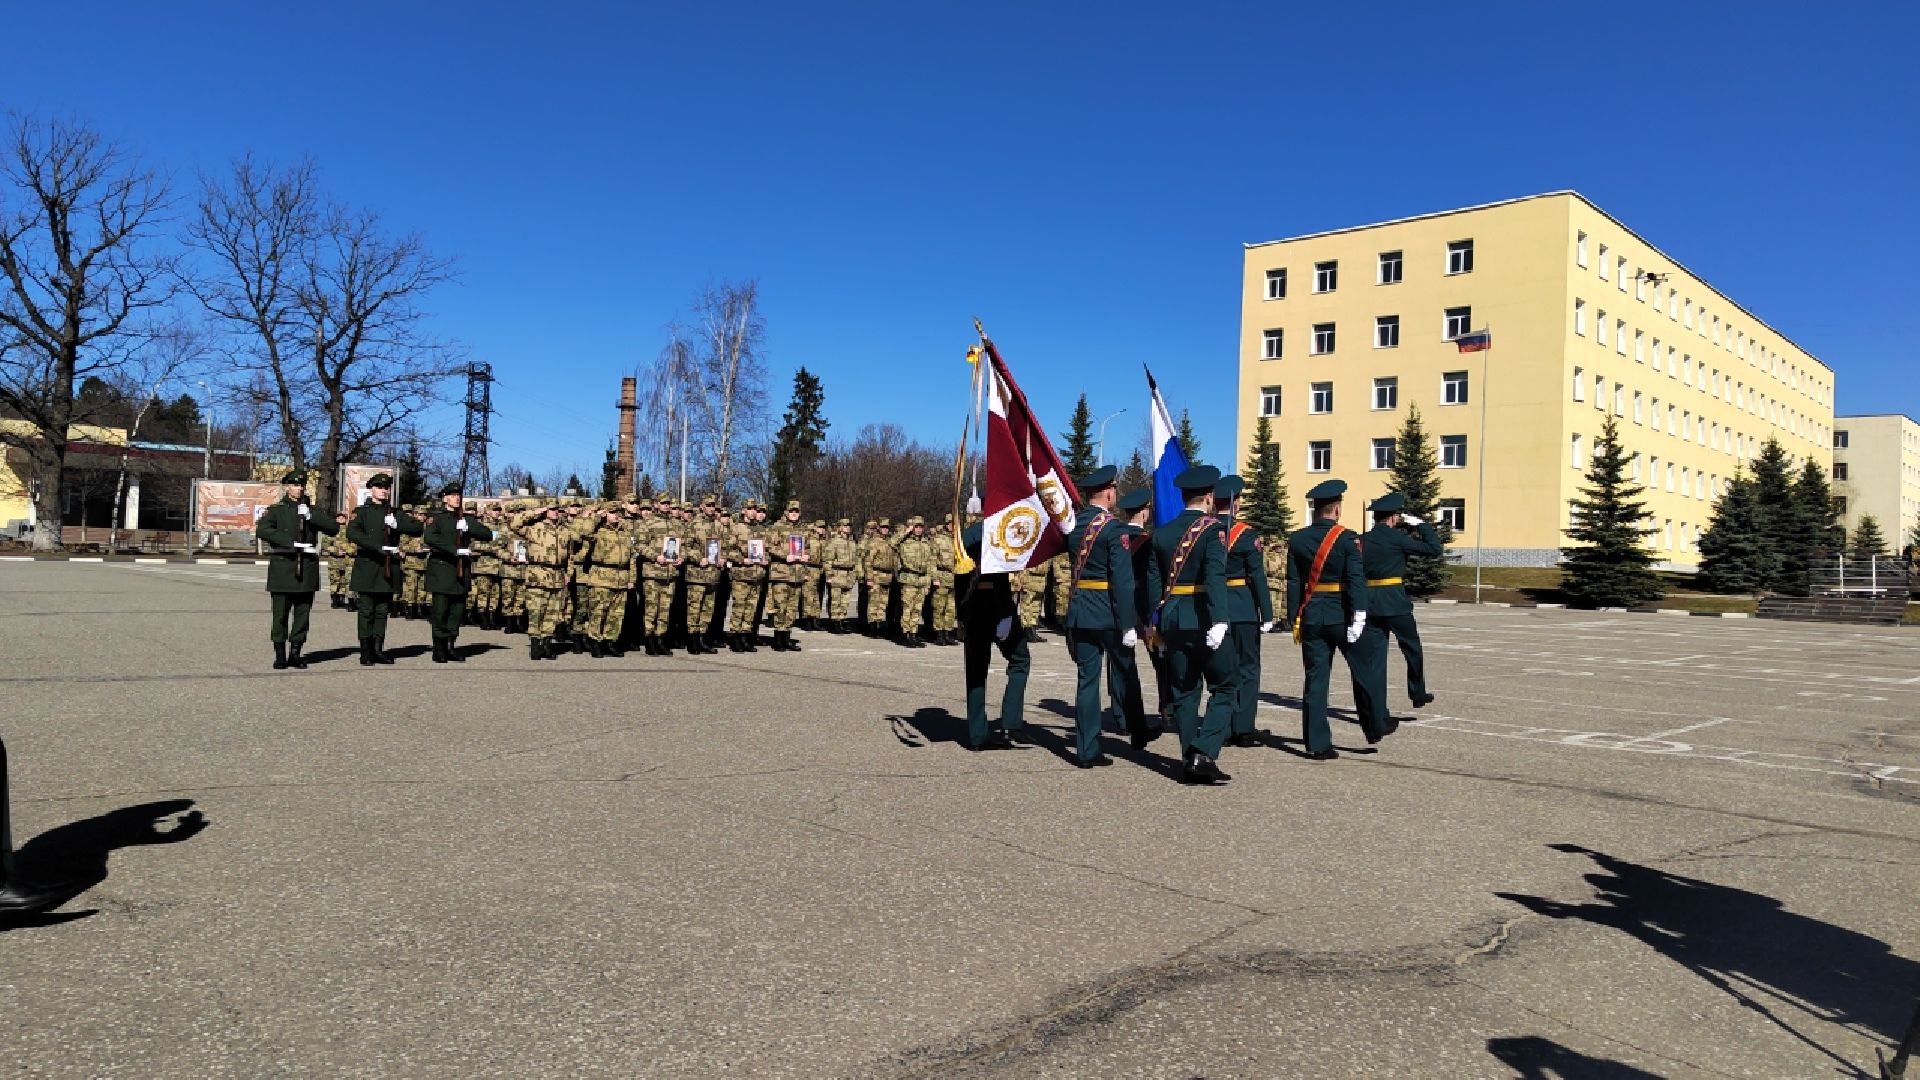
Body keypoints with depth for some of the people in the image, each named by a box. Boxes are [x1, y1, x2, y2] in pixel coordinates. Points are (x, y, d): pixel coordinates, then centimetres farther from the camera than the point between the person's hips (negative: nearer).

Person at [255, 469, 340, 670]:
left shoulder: (311, 510, 16)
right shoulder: (276, 510, 6)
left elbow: (333, 528, 2)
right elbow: (261, 530, -12)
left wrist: (311, 517, -13)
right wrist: (292, 544, -19)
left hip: (307, 570, 3)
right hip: (283, 568, -3)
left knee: (303, 613, 5)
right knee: (281, 614, -2)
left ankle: (295, 653, 13)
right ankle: (280, 656, 5)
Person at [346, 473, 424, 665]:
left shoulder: (396, 513, 16)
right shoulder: (361, 511, 5)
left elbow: (419, 527, 2)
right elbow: (352, 533, -14)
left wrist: (397, 525, -15)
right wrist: (377, 547, -23)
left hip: (389, 568, 4)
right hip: (367, 566, -3)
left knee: (383, 611, 6)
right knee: (366, 611, -2)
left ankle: (378, 650, 10)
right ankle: (366, 652, 1)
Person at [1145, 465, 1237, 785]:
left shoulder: (1162, 533, 10)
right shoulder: (1213, 529, -6)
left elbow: (1154, 582, 10)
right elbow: (1215, 577, -20)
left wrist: (1158, 627, 16)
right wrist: (1218, 622, -27)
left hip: (1172, 622, 5)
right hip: (1202, 621, -5)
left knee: (1184, 692, 10)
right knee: (1226, 687, 6)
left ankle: (1190, 764, 12)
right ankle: (1204, 752, -8)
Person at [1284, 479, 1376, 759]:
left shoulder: (1297, 539, 2)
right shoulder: (1347, 538, -8)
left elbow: (1293, 583, 3)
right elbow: (1356, 579, -15)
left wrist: (1294, 620, 8)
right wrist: (1359, 617, -16)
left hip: (1311, 617, 3)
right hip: (1341, 616, -3)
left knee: (1315, 679, 5)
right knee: (1363, 672, 16)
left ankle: (1318, 744, 4)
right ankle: (1374, 728, 29)